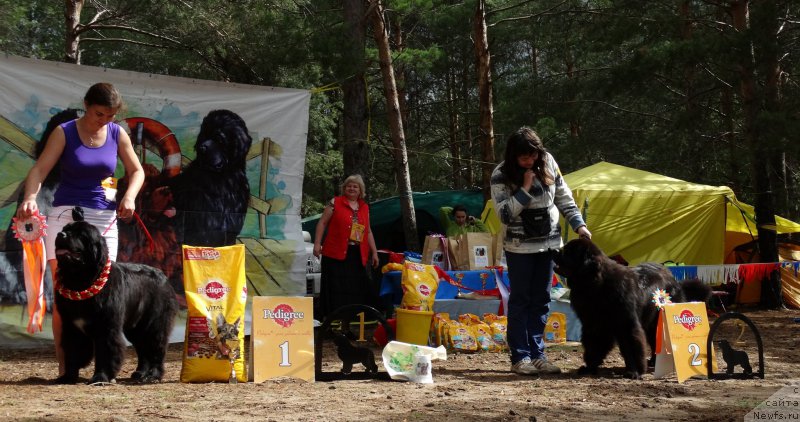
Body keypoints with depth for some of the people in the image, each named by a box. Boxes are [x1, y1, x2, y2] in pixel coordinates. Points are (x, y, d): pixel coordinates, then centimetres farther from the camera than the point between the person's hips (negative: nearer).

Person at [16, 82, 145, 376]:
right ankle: (64, 366, -6)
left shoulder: (117, 134, 5)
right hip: (66, 215, -3)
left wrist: (129, 196, -7)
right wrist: (29, 198, -30)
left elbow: (136, 170, 14)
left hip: (104, 219, 3)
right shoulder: (65, 133, -4)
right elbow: (39, 170, -11)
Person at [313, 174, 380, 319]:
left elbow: (368, 232, 23)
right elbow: (322, 223, 0)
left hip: (358, 256, 5)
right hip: (336, 254, -5)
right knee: (336, 291, -5)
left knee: (356, 290, 2)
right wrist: (317, 243, -9)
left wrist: (374, 252, 20)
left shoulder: (365, 208, 17)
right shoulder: (335, 203, 3)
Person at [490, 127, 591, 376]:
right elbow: (505, 214, -18)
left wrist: (578, 224, 0)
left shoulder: (548, 163, -2)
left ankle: (537, 355, 12)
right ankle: (520, 357, 3)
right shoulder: (501, 176, -12)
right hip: (520, 246, -4)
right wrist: (525, 189, -24)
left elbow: (564, 196, 7)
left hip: (549, 242, 4)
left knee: (541, 300, 7)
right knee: (520, 300, 0)